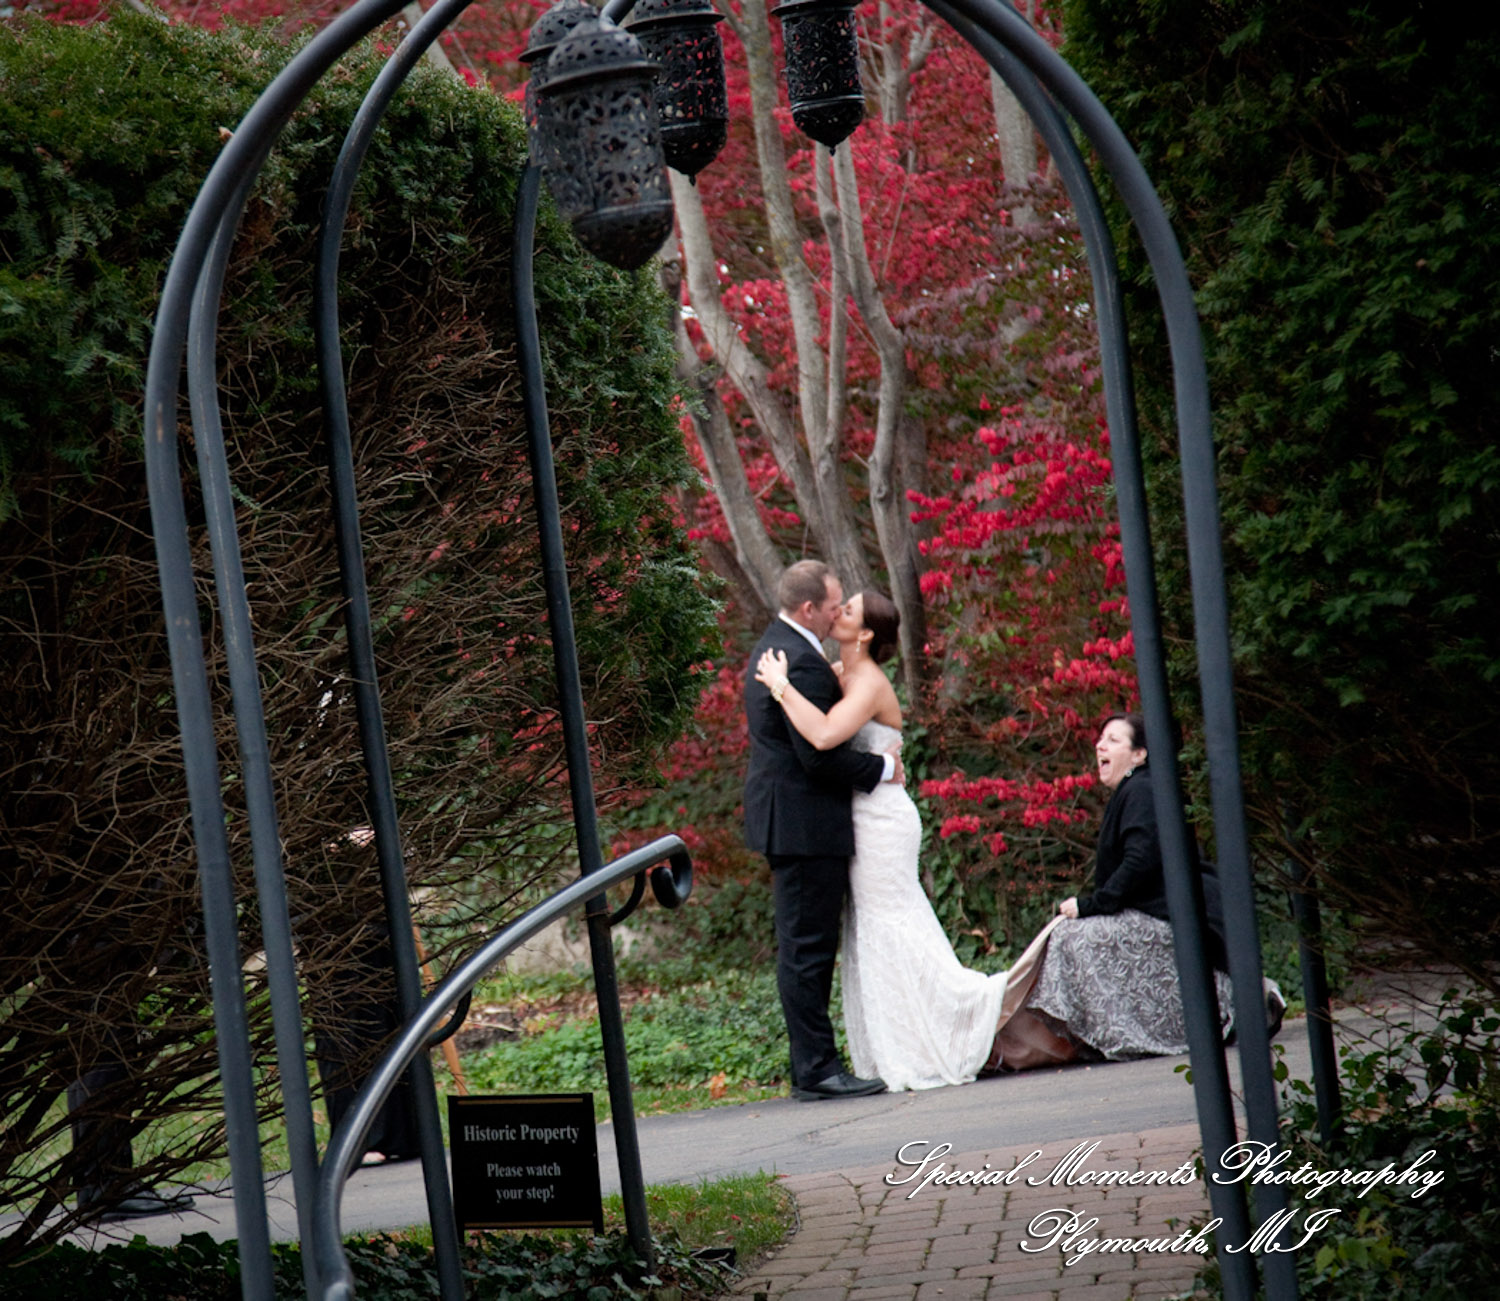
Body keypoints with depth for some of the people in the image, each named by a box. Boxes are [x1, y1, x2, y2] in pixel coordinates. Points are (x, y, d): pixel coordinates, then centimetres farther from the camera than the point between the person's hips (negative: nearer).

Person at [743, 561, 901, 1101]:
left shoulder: (773, 647, 15)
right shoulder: (803, 662, -19)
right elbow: (820, 753, -23)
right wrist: (883, 768, -11)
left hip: (787, 818, 11)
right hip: (805, 823, -11)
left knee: (805, 948, 13)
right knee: (806, 949, -7)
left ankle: (812, 1066, 17)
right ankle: (816, 1070, -5)